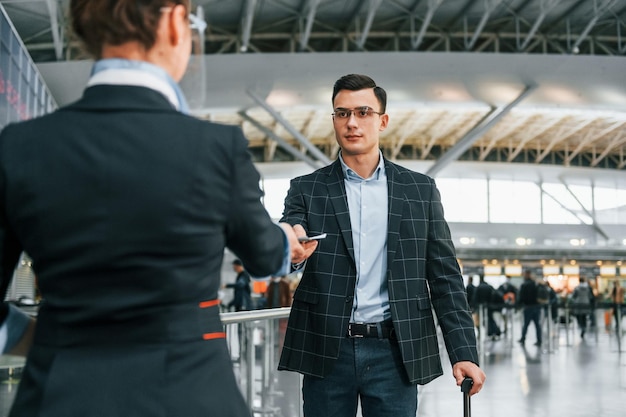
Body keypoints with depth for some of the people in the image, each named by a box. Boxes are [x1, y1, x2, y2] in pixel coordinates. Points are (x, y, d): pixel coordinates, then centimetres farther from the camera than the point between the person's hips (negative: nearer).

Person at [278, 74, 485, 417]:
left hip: (394, 352, 0)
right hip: (327, 352, 0)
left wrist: (464, 353, -1)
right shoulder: (307, 190, 5)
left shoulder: (420, 190, 7)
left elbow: (444, 278, 6)